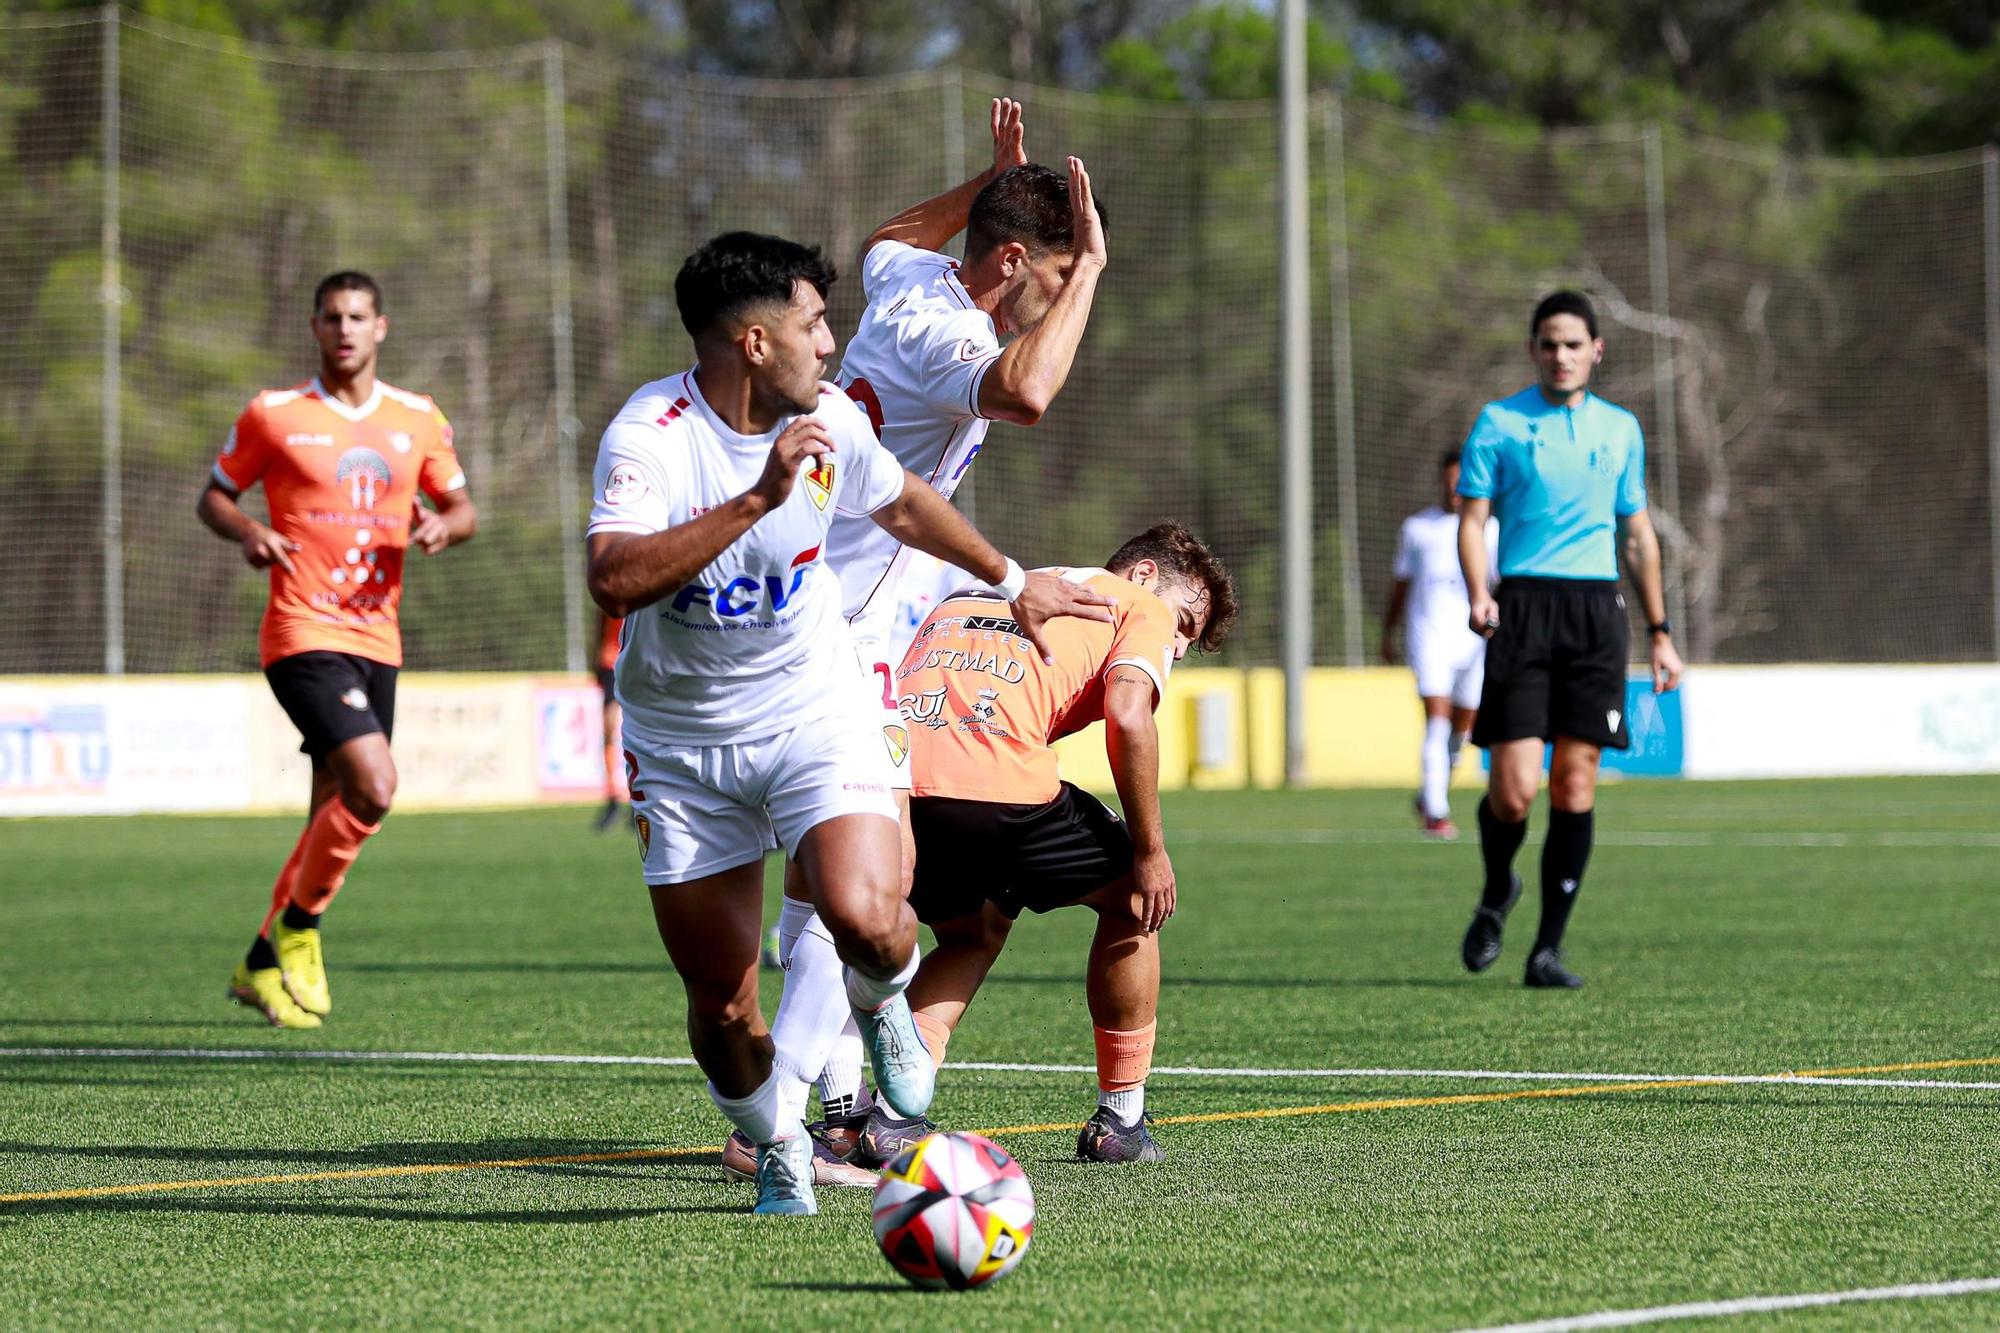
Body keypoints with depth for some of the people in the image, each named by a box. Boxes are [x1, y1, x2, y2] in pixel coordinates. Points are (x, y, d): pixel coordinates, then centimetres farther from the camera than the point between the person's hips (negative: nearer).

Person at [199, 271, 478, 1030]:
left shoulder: (418, 420, 10)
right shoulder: (274, 416, 0)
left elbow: (462, 507, 18)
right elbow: (213, 496, 8)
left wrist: (442, 525, -5)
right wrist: (248, 533, -13)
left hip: (376, 638, 5)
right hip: (303, 634, -5)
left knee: (334, 815, 8)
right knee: (373, 785, -22)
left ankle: (263, 965, 23)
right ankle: (298, 930, -1)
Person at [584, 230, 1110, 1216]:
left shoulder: (829, 420, -5)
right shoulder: (649, 435, -21)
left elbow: (902, 505, 18)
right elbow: (613, 581, -38)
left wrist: (1011, 581, 31)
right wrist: (758, 497, -41)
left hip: (812, 714, 2)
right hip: (681, 745, -2)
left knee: (864, 917, -24)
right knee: (721, 1010, -1)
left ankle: (881, 1003, 13)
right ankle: (776, 1151, 30)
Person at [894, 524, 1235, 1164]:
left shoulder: (978, 590, 35)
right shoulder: (1143, 607, 16)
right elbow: (1126, 715, -3)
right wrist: (1149, 852, 3)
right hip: (996, 783, -6)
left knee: (973, 935, 32)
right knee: (1132, 896, 20)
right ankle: (1120, 1121, 23)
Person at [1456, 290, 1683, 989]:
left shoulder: (1620, 428, 15)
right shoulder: (1499, 423, 5)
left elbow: (1638, 534, 20)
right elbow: (1473, 519, 1)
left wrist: (1660, 632, 17)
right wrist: (1477, 593, -17)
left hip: (1598, 610, 3)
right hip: (1523, 608, -3)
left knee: (1576, 785, -3)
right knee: (1514, 788, -10)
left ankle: (1548, 949, 5)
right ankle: (1497, 893, 21)